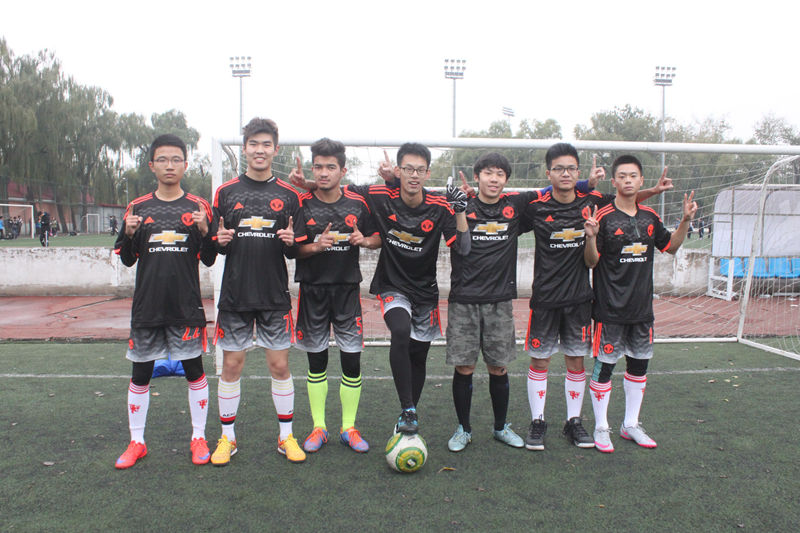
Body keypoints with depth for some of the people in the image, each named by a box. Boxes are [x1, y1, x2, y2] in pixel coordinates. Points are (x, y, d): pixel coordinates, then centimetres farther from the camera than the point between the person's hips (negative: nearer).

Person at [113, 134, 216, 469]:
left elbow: (209, 260, 2)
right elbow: (126, 259, 9)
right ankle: (136, 442, 24)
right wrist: (129, 234, -10)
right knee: (140, 374, 9)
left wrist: (204, 231, -15)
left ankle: (199, 438, 20)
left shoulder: (198, 207, 2)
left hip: (187, 306, -1)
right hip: (147, 306, 2)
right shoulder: (138, 208, 6)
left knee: (194, 371, 5)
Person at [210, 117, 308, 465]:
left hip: (275, 296, 0)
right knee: (231, 364, 6)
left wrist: (291, 242, -15)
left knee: (280, 364, 4)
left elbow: (297, 252, 7)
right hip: (235, 294, 0)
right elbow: (213, 245, 8)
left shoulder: (288, 196, 5)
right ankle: (227, 437, 22)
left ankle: (286, 436, 20)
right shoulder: (226, 192, 5)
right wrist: (219, 241, -14)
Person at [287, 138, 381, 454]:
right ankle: (318, 428, 22)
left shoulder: (357, 204, 2)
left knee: (352, 359, 1)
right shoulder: (301, 204, -2)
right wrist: (315, 246, -20)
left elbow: (378, 238, 12)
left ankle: (348, 428, 18)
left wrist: (364, 240, -9)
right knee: (316, 360, 8)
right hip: (312, 289, 0)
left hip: (347, 288, 1)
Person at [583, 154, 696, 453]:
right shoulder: (603, 217, -9)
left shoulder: (650, 217, 8)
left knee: (639, 364, 14)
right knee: (604, 366, 1)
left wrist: (686, 220, 7)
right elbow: (591, 262, -10)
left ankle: (631, 425, 29)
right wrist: (591, 237, -28)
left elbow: (671, 247, 20)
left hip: (642, 308, 6)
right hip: (610, 309, -6)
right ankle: (601, 428, 16)